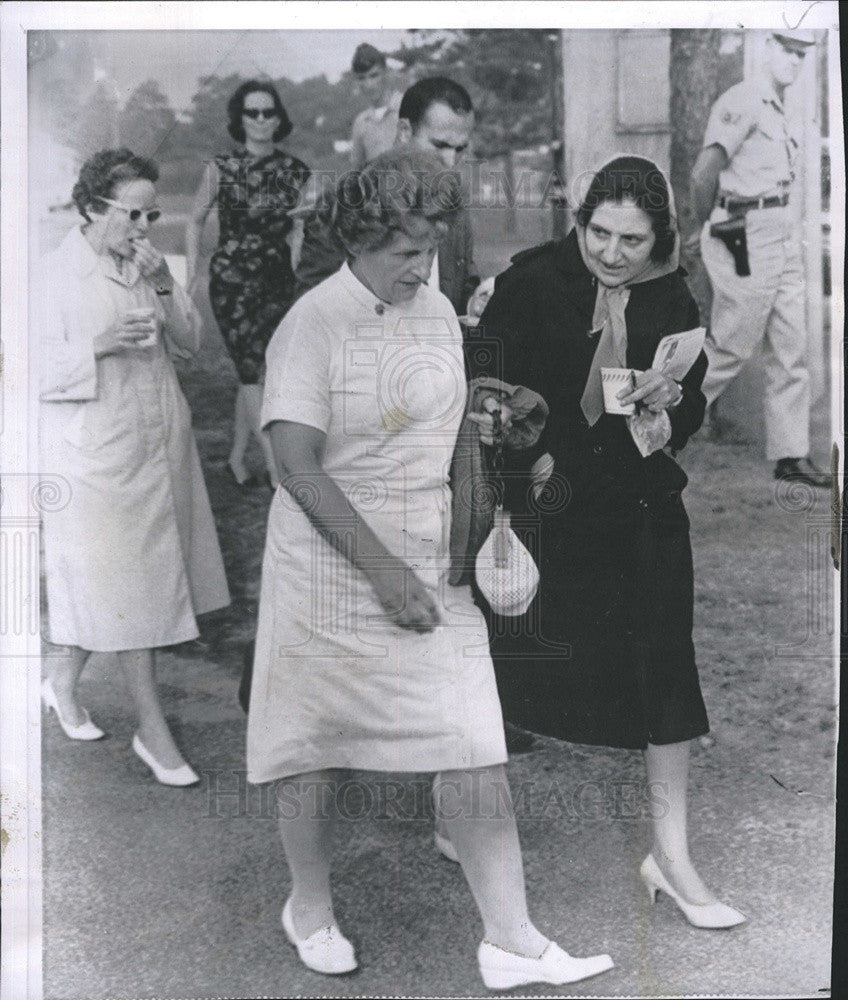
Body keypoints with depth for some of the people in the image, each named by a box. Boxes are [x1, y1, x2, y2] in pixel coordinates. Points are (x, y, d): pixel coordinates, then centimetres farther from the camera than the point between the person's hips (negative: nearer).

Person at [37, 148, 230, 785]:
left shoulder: (147, 267, 10)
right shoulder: (55, 276, -9)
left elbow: (190, 345, 8)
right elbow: (40, 371, -10)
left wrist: (164, 287, -7)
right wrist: (98, 346, -25)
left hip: (159, 445, 6)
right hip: (95, 453, -6)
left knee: (109, 585, 14)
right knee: (126, 589, -1)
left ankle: (63, 680, 37)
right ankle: (153, 729, 9)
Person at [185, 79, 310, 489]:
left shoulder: (296, 171, 4)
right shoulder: (221, 169, -1)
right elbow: (195, 222, 8)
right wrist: (190, 274, 1)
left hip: (278, 280, 3)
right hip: (232, 280, -3)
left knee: (252, 370, 7)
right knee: (251, 369, -9)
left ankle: (237, 457, 21)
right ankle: (276, 466, -8)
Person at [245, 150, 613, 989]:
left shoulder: (438, 311, 9)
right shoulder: (313, 324, -12)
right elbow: (296, 463, -19)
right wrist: (382, 569, -21)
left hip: (431, 569, 5)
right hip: (332, 568, -5)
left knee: (474, 747, 0)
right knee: (322, 750, 9)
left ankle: (510, 942, 8)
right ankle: (309, 908, 32)